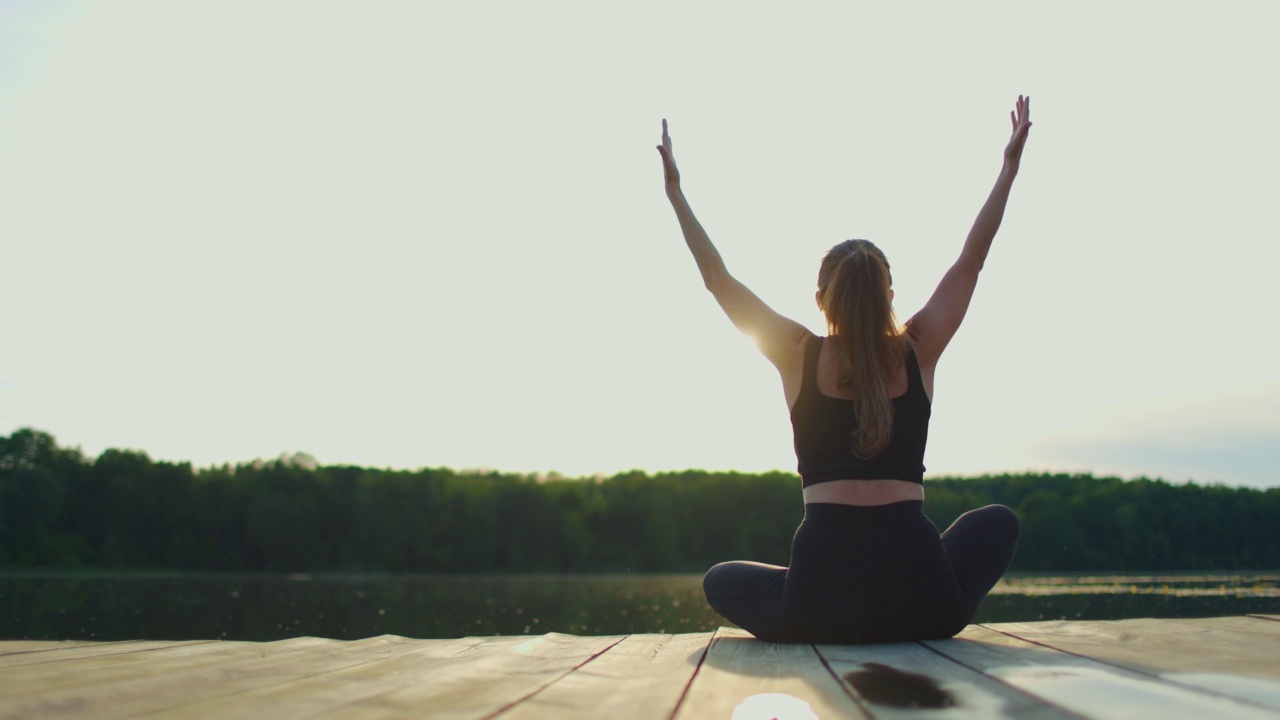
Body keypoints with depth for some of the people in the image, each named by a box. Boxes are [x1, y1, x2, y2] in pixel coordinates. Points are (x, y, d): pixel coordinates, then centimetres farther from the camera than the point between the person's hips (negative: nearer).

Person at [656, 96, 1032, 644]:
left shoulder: (801, 356, 3)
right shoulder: (917, 353, 5)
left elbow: (719, 280, 11)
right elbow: (970, 263, 16)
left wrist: (675, 192, 19)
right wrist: (1009, 166, 23)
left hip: (823, 595, 0)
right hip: (925, 604, 1)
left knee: (722, 581, 31)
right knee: (999, 521, 31)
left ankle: (825, 626, 7)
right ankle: (925, 623, 12)